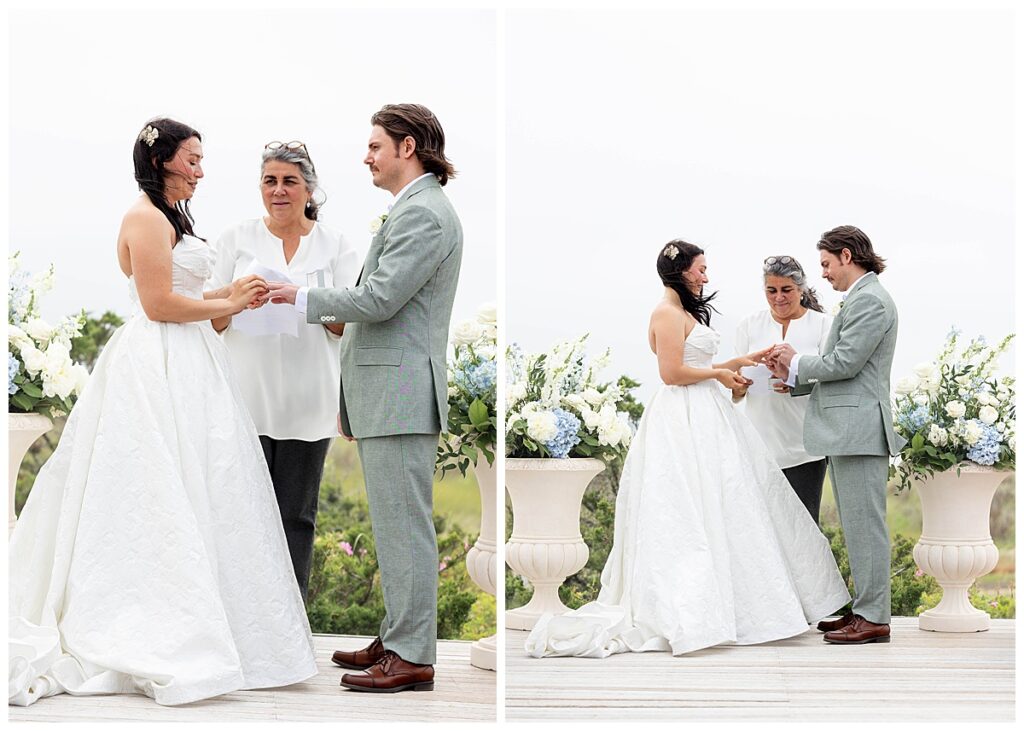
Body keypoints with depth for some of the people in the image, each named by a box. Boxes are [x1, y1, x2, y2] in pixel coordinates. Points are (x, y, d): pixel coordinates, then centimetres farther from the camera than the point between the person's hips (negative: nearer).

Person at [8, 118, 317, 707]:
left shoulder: (170, 218, 20)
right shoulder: (146, 218, -12)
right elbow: (159, 304, -17)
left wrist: (228, 295, 11)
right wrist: (227, 305, -8)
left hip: (186, 368, 10)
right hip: (161, 369, -10)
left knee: (189, 498, 9)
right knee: (164, 502, -8)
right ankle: (165, 639, -4)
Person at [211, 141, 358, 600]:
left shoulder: (335, 246, 8)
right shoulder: (236, 240, 8)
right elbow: (213, 320, 7)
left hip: (305, 398, 0)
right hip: (247, 392, 0)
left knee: (296, 515, 4)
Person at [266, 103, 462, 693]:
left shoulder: (422, 213, -13)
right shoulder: (415, 209, 20)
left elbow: (379, 298, -20)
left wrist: (301, 297, -8)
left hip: (400, 391, -11)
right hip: (385, 393, 11)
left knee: (404, 525, -7)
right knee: (398, 524, 14)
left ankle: (412, 657, -3)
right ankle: (398, 639, 21)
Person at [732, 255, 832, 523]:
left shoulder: (822, 324, 5)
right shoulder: (749, 325, 10)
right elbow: (736, 391, 10)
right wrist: (739, 386, -14)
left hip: (803, 445, -1)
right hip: (762, 439, 1)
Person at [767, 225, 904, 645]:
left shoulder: (869, 300, -12)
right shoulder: (861, 299, 20)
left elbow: (845, 362, -18)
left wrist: (797, 362, -3)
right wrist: (792, 377, 14)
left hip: (859, 430, -11)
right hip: (846, 432, 11)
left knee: (864, 524, -7)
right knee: (857, 525, 13)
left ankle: (874, 618, -4)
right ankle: (865, 609, 18)